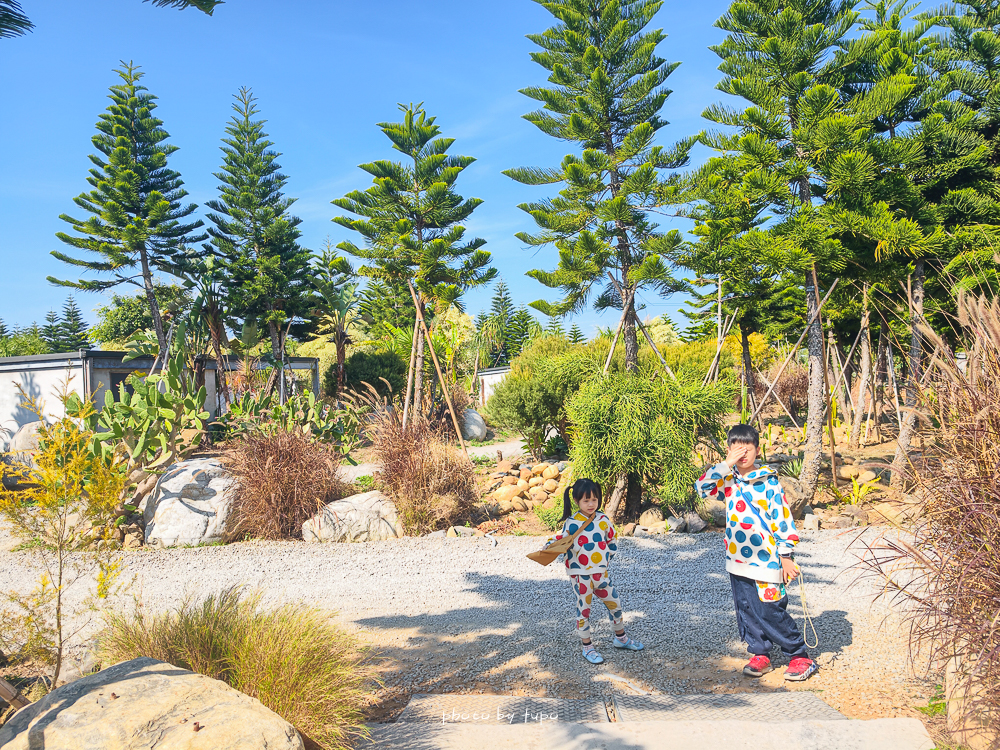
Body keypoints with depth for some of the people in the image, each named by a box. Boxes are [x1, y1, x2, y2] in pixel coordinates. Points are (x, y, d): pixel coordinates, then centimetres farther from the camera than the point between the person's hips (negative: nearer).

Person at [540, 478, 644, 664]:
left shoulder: (603, 520, -2)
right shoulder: (571, 523, -12)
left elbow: (612, 542, 9)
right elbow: (560, 540, -6)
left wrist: (605, 559, 2)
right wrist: (548, 547, -24)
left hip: (601, 572, 4)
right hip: (581, 575, -4)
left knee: (614, 604, 15)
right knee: (583, 609, 5)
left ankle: (621, 638, 37)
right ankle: (587, 647, 21)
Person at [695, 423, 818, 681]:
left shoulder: (768, 481, -7)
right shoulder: (728, 480, 6)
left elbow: (783, 518, -5)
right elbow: (701, 487, -8)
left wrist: (786, 556, -6)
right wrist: (726, 465, -14)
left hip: (765, 560, -5)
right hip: (737, 560, 5)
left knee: (771, 612, -2)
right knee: (746, 611, 11)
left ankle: (800, 657, 14)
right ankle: (760, 654, 26)